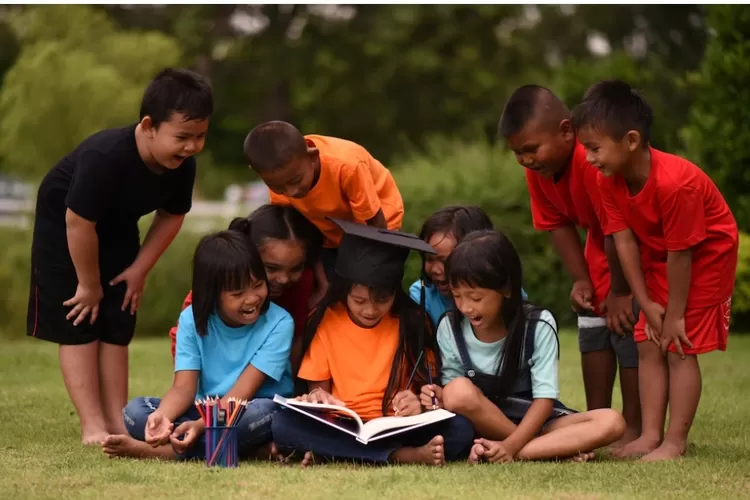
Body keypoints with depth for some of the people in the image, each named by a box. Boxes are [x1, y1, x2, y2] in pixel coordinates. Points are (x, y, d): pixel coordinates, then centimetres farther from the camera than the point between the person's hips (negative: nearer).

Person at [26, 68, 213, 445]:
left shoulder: (182, 165, -21)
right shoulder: (105, 157, -40)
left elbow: (171, 216, -2)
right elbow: (78, 222, -32)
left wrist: (140, 269, -5)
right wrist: (89, 284, -21)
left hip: (116, 230, 6)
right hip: (64, 223, -6)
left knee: (115, 328, 5)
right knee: (79, 325, -8)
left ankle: (117, 422, 8)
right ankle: (93, 427, -8)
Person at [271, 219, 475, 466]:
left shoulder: (412, 321, 0)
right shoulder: (325, 321, 1)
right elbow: (318, 386, 7)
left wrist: (420, 404, -22)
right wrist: (317, 398, -17)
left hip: (398, 429, -1)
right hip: (341, 429, 1)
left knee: (460, 429, -29)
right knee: (283, 423, -30)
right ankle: (405, 456, -33)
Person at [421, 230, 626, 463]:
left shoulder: (538, 326, -12)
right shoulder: (450, 328, -7)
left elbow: (544, 398, -15)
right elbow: (455, 395, 0)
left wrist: (511, 445, -29)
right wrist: (440, 397, -25)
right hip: (483, 425, 1)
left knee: (611, 422, -26)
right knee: (458, 391, -33)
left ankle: (516, 453, -35)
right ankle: (558, 448, -23)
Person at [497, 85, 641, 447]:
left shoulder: (594, 159, -39)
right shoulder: (538, 170, -12)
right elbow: (559, 225, -2)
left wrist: (620, 291, -22)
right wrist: (581, 280, -10)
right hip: (603, 245, 8)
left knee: (626, 325, -12)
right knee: (592, 327, 8)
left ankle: (633, 430, -5)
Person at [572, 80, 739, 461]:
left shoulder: (675, 183, -37)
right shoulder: (609, 180, -15)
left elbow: (680, 255, -29)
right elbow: (624, 241, -11)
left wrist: (675, 315, -20)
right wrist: (647, 304, -11)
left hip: (707, 255, -7)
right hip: (658, 256, 7)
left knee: (680, 347, -9)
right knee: (649, 345, 3)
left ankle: (675, 442, -5)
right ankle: (651, 435, 6)